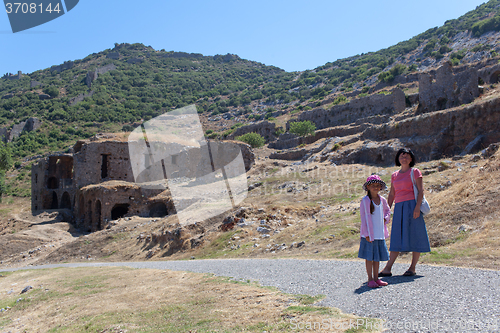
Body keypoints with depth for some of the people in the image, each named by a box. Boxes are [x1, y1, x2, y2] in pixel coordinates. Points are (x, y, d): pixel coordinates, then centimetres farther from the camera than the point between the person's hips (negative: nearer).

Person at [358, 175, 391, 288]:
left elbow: (387, 211, 26)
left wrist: (386, 219, 5)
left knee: (377, 257, 13)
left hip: (380, 234, 5)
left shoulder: (382, 200, 7)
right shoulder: (365, 201, -9)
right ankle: (370, 279, 12)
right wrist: (366, 234, -12)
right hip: (369, 235, -5)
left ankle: (376, 278, 23)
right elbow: (364, 218, -9)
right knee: (369, 257, 2)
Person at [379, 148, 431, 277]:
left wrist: (417, 207, -17)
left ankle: (413, 267, 8)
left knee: (414, 236, -1)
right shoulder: (395, 175, 16)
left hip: (412, 205, -4)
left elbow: (421, 191, -5)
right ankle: (387, 268, -2)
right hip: (399, 207, 4)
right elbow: (391, 194, 18)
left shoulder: (415, 172, 2)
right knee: (397, 238, 2)